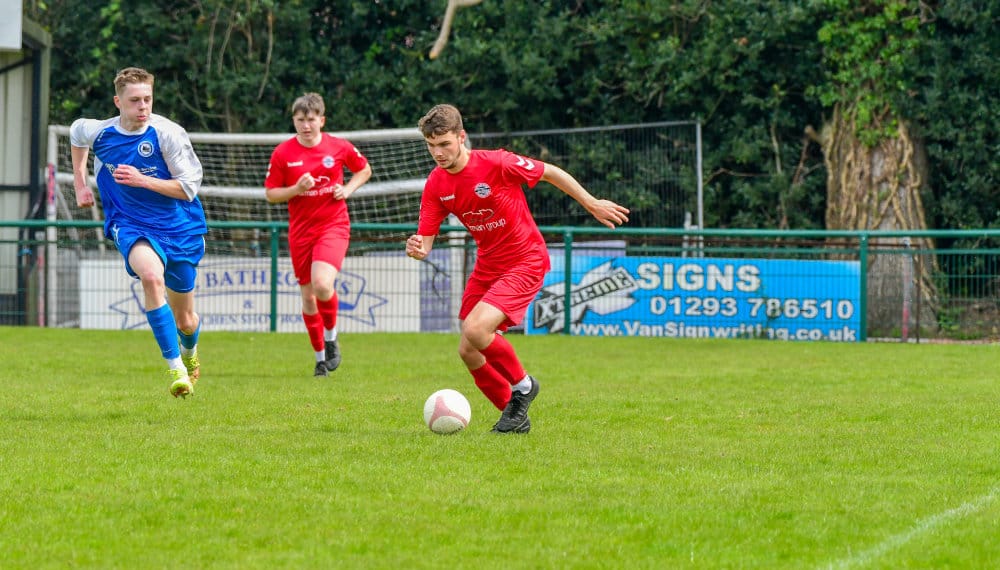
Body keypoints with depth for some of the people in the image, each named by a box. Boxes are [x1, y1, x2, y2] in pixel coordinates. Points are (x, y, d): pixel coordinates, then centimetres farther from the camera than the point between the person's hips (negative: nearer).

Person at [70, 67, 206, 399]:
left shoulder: (168, 134, -16)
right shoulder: (99, 133, -7)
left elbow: (189, 187, -14)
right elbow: (76, 132, 19)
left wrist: (142, 180, -25)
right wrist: (80, 182, 18)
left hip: (180, 228, 0)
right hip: (131, 225, 0)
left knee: (184, 321, 13)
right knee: (151, 276, -36)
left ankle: (190, 352, 53)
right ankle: (175, 369, -35)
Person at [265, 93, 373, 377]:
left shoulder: (339, 147, -2)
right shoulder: (283, 153, -3)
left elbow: (364, 169, 15)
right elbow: (270, 194, 2)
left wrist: (348, 189, -3)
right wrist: (296, 189, -16)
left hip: (333, 225, -2)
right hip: (301, 230, 2)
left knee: (322, 284, -25)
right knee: (307, 295, 7)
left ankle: (331, 337, 2)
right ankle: (320, 358, 24)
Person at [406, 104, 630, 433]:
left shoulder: (496, 163, -22)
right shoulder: (436, 184, -6)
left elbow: (551, 173, -8)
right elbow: (425, 239, -4)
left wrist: (592, 205, 0)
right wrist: (417, 250, -29)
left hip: (525, 261, -7)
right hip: (486, 266, 7)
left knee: (475, 330, -25)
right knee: (469, 353, 3)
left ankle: (521, 385, 1)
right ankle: (514, 413, 23)